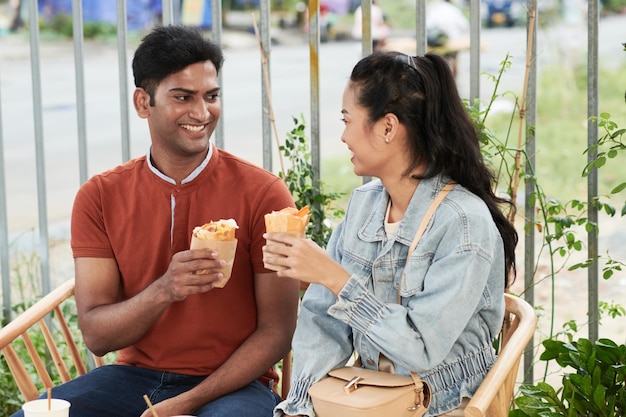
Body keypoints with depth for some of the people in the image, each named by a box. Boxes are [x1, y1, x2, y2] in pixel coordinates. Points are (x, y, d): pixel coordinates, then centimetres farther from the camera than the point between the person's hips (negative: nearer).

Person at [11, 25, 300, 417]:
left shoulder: (263, 193, -7)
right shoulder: (99, 197, 2)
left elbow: (277, 332, -6)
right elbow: (96, 334, -4)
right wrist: (163, 291, -24)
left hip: (232, 384, -3)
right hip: (134, 376, 3)